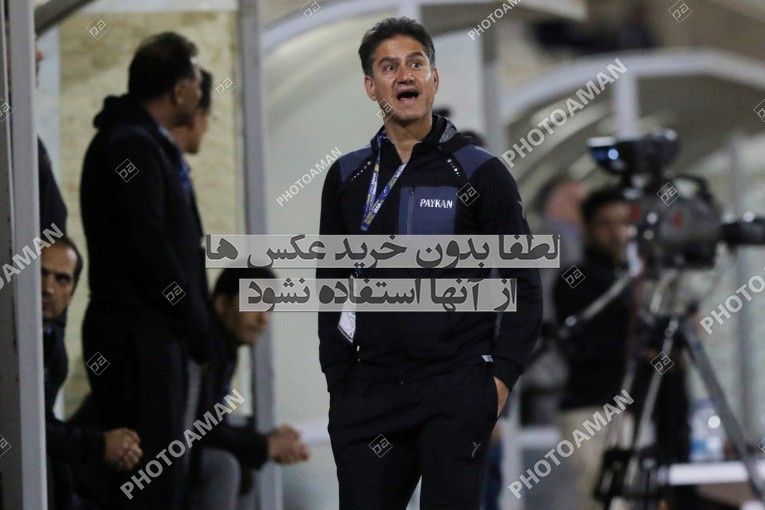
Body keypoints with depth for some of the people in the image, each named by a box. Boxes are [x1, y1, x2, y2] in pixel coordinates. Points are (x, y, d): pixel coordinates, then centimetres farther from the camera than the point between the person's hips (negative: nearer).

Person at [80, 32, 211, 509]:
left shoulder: (150, 144, 19)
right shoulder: (130, 147, -13)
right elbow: (150, 251, -18)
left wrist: (199, 322, 11)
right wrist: (199, 327, -12)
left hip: (158, 332, 10)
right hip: (139, 335, -10)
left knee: (169, 471, 10)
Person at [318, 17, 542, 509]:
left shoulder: (481, 174, 1)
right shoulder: (348, 178, 11)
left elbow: (524, 288, 2)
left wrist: (502, 377, -7)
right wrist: (338, 383, 7)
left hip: (458, 392, -3)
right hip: (370, 392, 3)